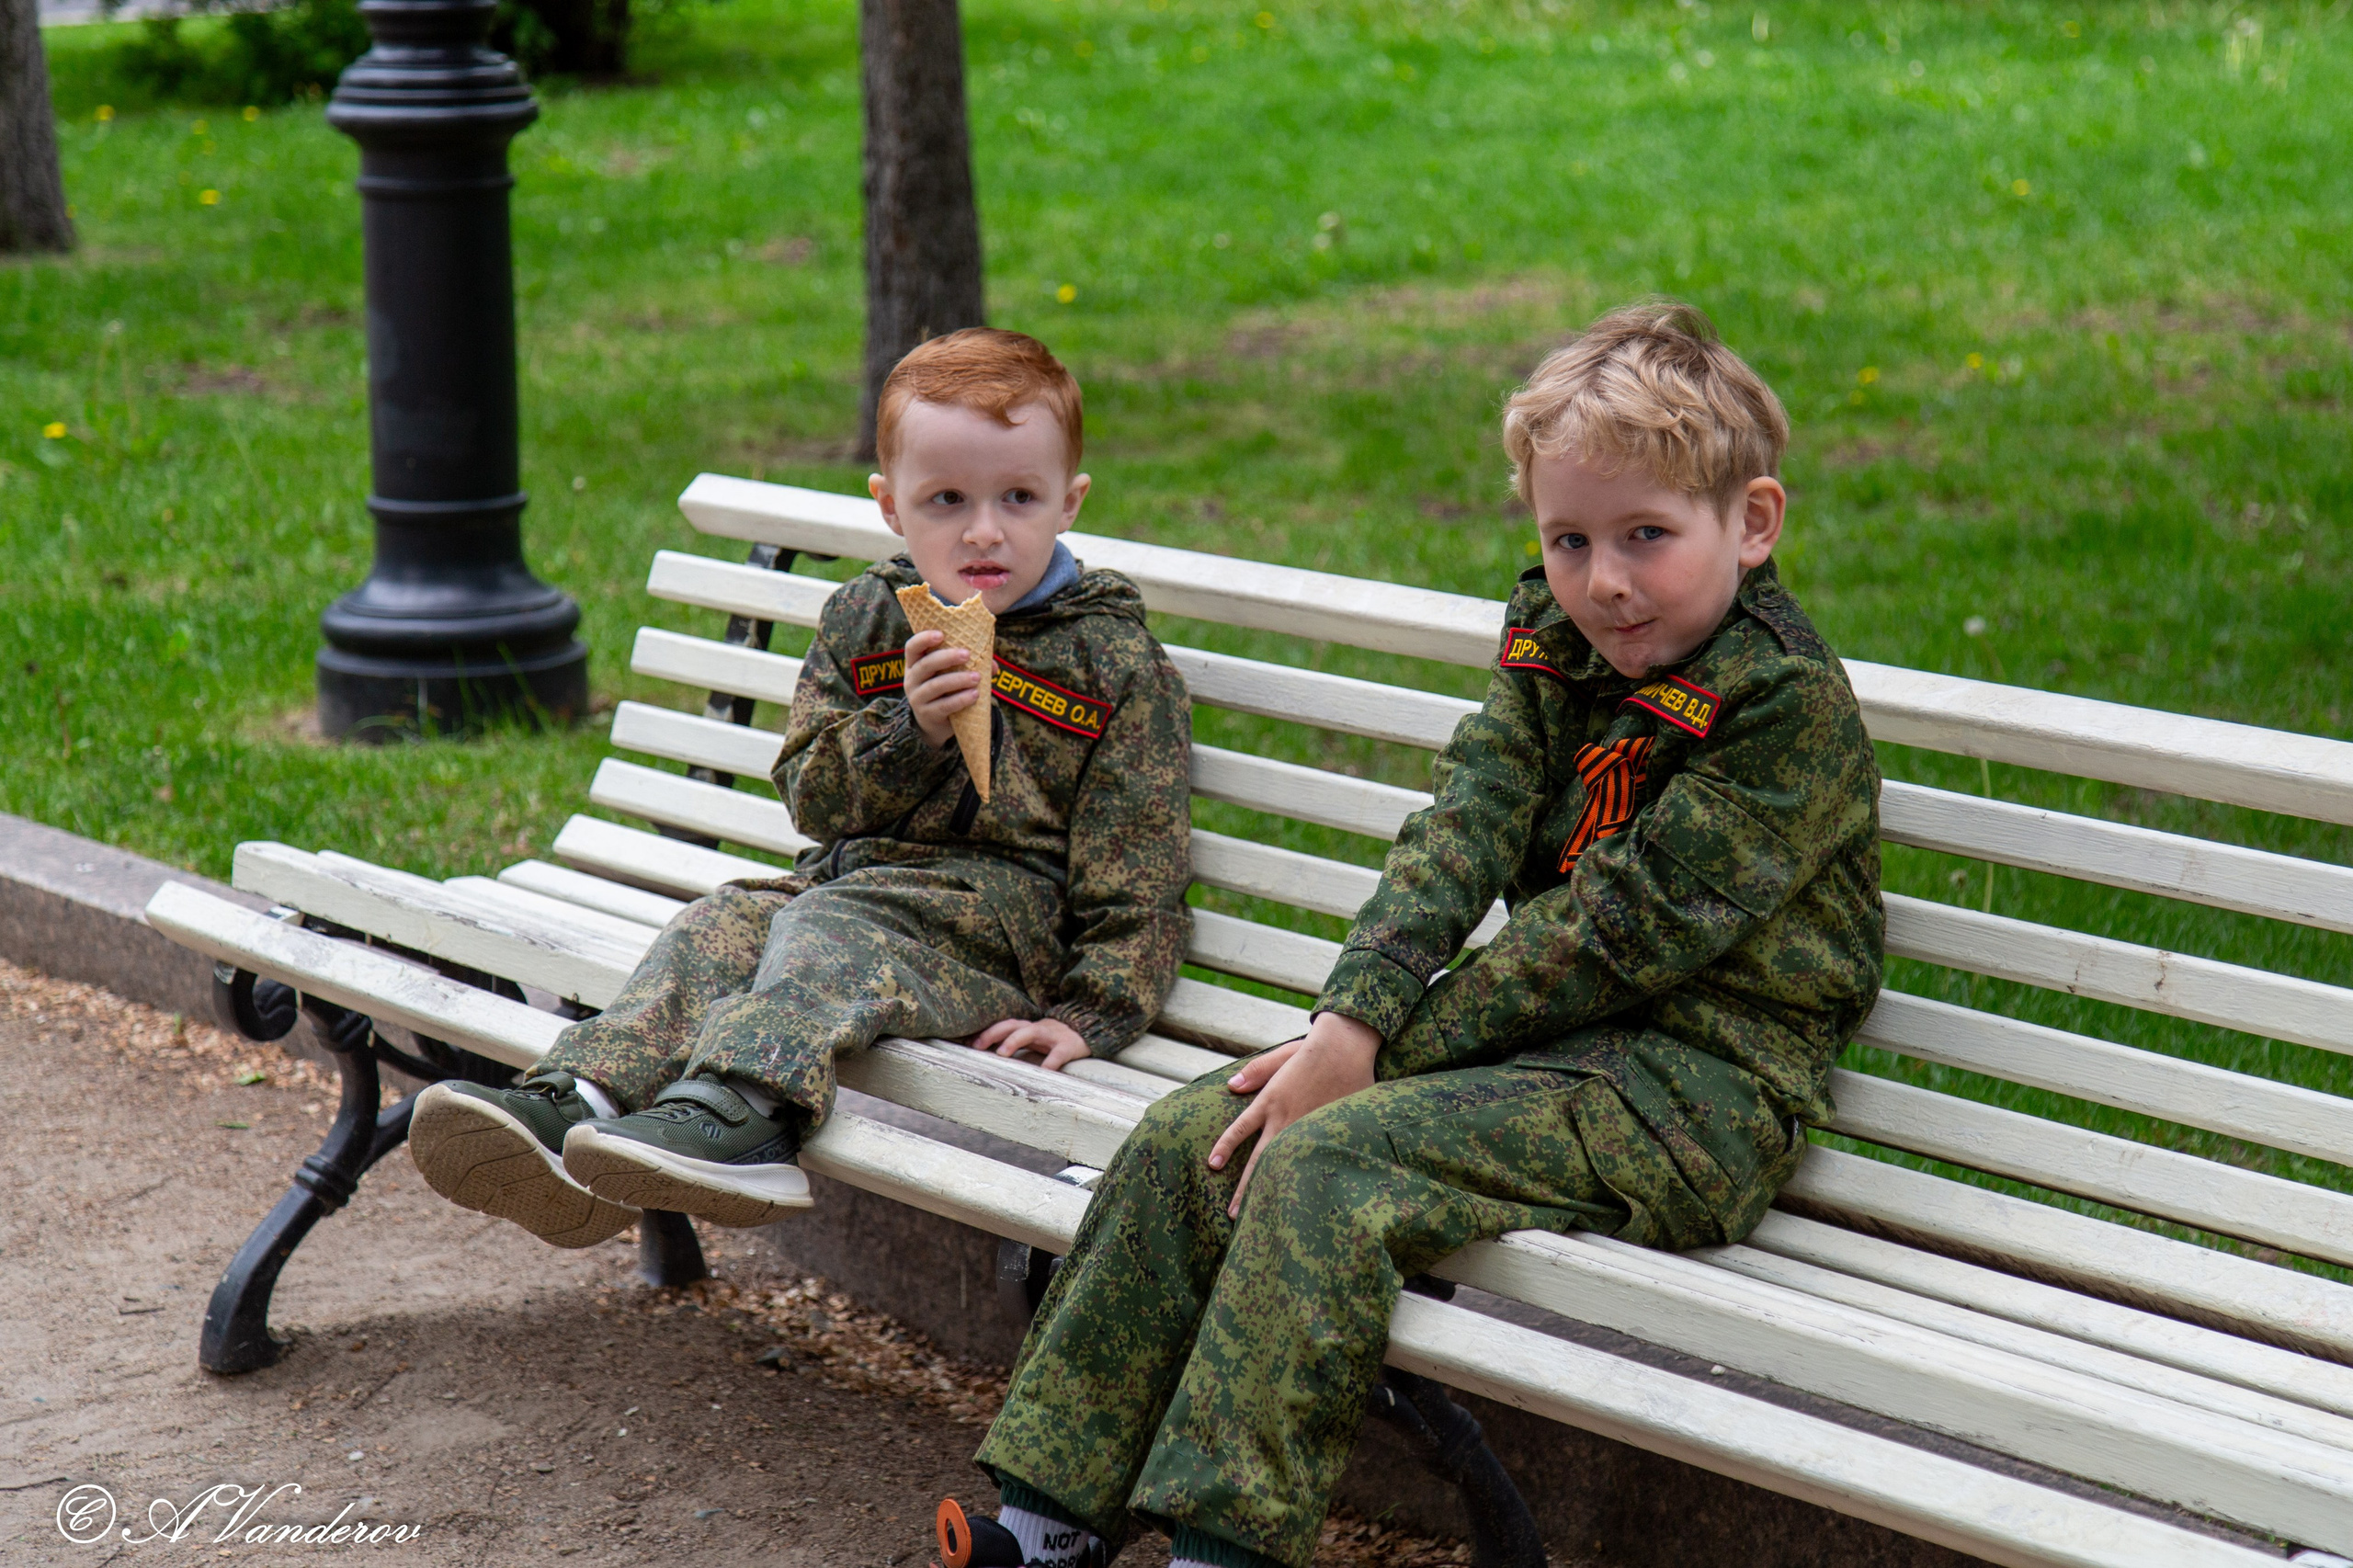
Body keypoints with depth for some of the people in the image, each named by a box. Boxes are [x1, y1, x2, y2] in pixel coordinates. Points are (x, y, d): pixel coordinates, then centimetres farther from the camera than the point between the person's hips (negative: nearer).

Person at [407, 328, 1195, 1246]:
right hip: (849, 880, 6)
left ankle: (738, 1115, -58)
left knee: (828, 938, -32)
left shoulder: (1115, 659, 1)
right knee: (716, 929, -21)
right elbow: (808, 794, 6)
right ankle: (579, 1105, -40)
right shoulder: (861, 621, 12)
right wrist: (908, 729, -13)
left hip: (1002, 922, -5)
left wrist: (1092, 1014, -12)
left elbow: (1138, 872, -1)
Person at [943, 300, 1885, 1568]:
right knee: (1190, 1137, -6)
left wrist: (1383, 1050, -17)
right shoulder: (1554, 648, 11)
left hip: (1694, 1083, -8)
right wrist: (1355, 1019, -18)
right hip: (1543, 1033, 8)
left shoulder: (1791, 705, -14)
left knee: (1328, 1161, -27)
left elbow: (1618, 930, -17)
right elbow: (1460, 835, -1)